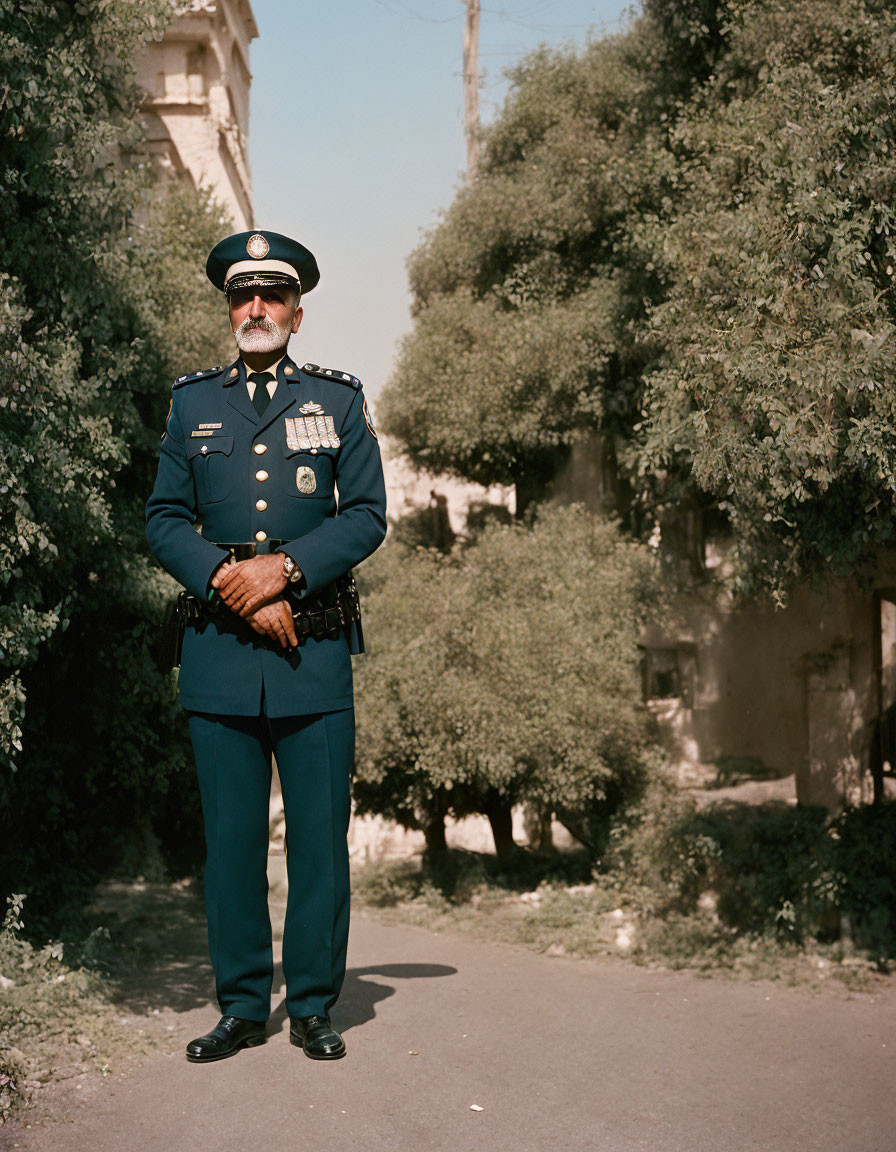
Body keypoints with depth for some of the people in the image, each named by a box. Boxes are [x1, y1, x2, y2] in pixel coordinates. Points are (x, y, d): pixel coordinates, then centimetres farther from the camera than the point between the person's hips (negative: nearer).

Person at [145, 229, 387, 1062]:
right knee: (230, 833, 3)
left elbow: (367, 516, 3)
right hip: (217, 649, 1)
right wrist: (232, 584, -8)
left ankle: (312, 1007, 11)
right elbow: (163, 520, 8)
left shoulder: (339, 400, 11)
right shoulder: (191, 403, 14)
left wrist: (285, 569, -12)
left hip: (315, 647, -1)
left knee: (319, 831, 0)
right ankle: (241, 1007, 13)